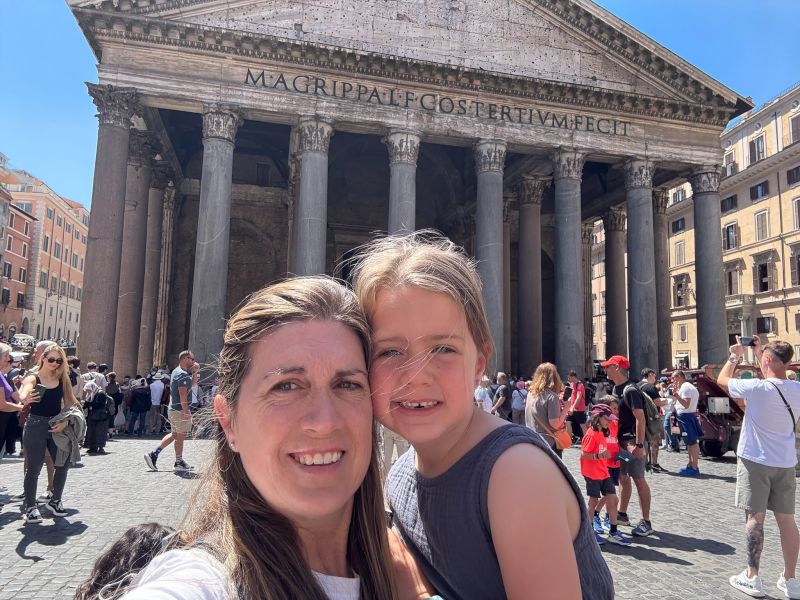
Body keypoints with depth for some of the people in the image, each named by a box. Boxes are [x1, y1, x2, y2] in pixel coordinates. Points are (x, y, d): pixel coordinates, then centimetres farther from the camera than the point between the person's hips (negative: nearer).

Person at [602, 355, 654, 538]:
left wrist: (639, 445, -25)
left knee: (638, 479, -3)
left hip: (632, 441, -9)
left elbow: (640, 418, -21)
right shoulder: (616, 389, 11)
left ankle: (646, 522, 5)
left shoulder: (630, 390, -17)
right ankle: (622, 514, 29)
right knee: (622, 477, 17)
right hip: (620, 440, 9)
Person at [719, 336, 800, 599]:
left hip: (756, 460, -5)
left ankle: (752, 577, 10)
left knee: (755, 517, 2)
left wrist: (734, 357, 13)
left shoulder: (757, 388, -19)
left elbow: (722, 380, -2)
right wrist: (761, 351, 24)